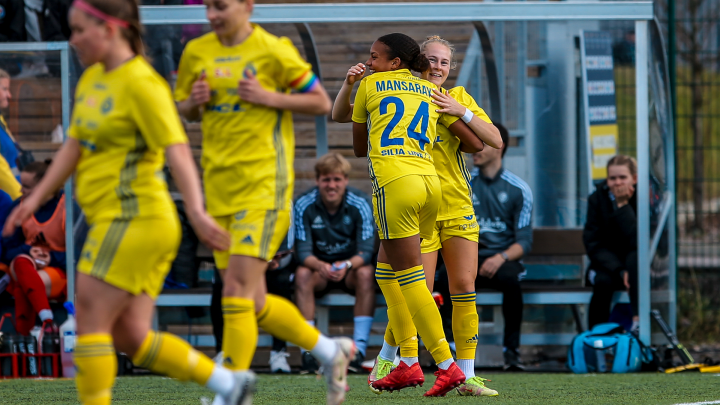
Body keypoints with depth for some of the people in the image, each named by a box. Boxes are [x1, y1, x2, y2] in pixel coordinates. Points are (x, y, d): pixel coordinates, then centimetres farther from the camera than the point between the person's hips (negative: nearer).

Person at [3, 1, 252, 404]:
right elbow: (73, 148, 22)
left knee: (91, 323, -8)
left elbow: (177, 150, -21)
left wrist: (197, 211, -32)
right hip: (112, 220, 9)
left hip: (134, 218, -9)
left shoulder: (141, 83, -12)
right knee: (132, 338, 6)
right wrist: (36, 198, 15)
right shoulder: (91, 79, 15)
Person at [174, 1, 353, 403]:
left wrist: (268, 97, -13)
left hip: (264, 184, -6)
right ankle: (329, 350, 29)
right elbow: (186, 110, 20)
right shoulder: (197, 52, 9)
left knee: (238, 288, -17)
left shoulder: (273, 51, -6)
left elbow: (322, 102, -1)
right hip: (220, 185, 6)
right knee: (254, 303, 9)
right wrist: (195, 101, -3)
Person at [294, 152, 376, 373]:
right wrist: (320, 266, -40)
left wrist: (347, 265, -41)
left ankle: (359, 349, -34)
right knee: (302, 274, -32)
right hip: (319, 266, 0)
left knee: (366, 273, -33)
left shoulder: (360, 203, -14)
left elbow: (366, 250, -19)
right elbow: (303, 251, -16)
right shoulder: (304, 204, -13)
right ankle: (307, 352, -32)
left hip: (351, 266, 0)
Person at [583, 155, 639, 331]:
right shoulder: (598, 199, -3)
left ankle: (638, 320, -39)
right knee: (604, 281, -32)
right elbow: (593, 244, -8)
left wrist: (623, 205, -25)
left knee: (635, 258, -34)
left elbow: (637, 242, -23)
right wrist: (619, 271, -22)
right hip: (607, 264, 1)